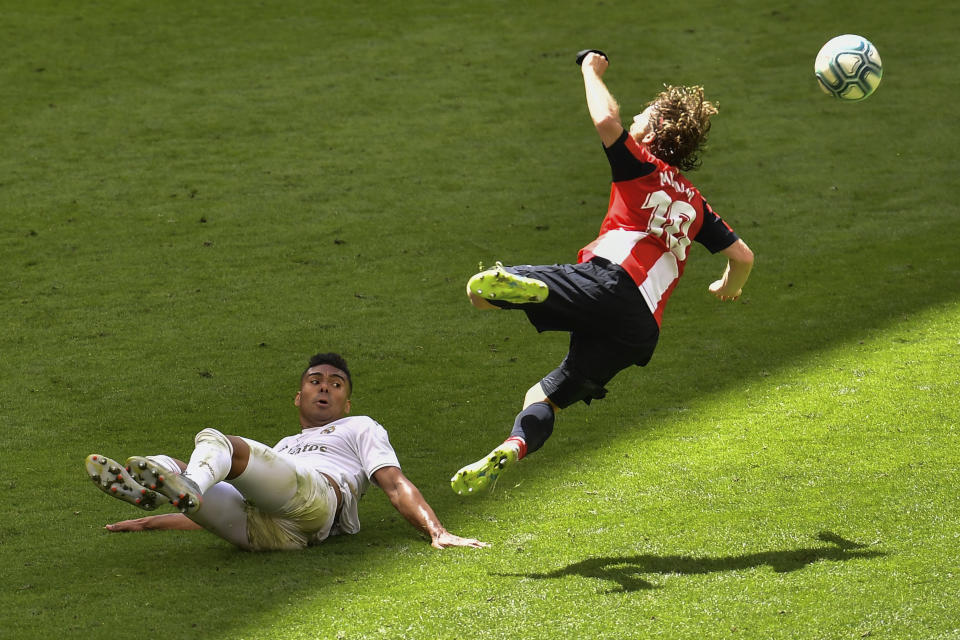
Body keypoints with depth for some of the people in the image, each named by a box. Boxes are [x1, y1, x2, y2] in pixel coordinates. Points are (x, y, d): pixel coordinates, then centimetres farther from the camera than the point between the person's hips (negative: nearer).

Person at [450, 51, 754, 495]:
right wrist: (730, 287, 51)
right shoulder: (693, 202, 28)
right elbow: (743, 255, 28)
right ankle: (507, 452, -14)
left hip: (610, 280, -6)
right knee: (546, 395, 14)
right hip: (642, 330, 6)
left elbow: (607, 119, -7)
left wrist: (591, 70, 12)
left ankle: (523, 287, -47)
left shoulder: (642, 166, 11)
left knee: (479, 288, -15)